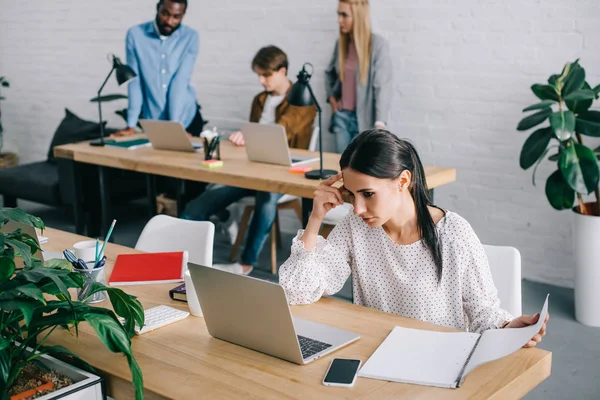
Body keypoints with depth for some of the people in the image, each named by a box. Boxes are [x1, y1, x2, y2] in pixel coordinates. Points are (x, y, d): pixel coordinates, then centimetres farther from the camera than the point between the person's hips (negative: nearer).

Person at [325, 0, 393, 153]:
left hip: (364, 118, -5)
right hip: (341, 115, 6)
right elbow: (329, 73, 25)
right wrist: (331, 97, 10)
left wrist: (380, 124, -28)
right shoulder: (341, 42, 6)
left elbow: (382, 86, -19)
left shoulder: (378, 44, -14)